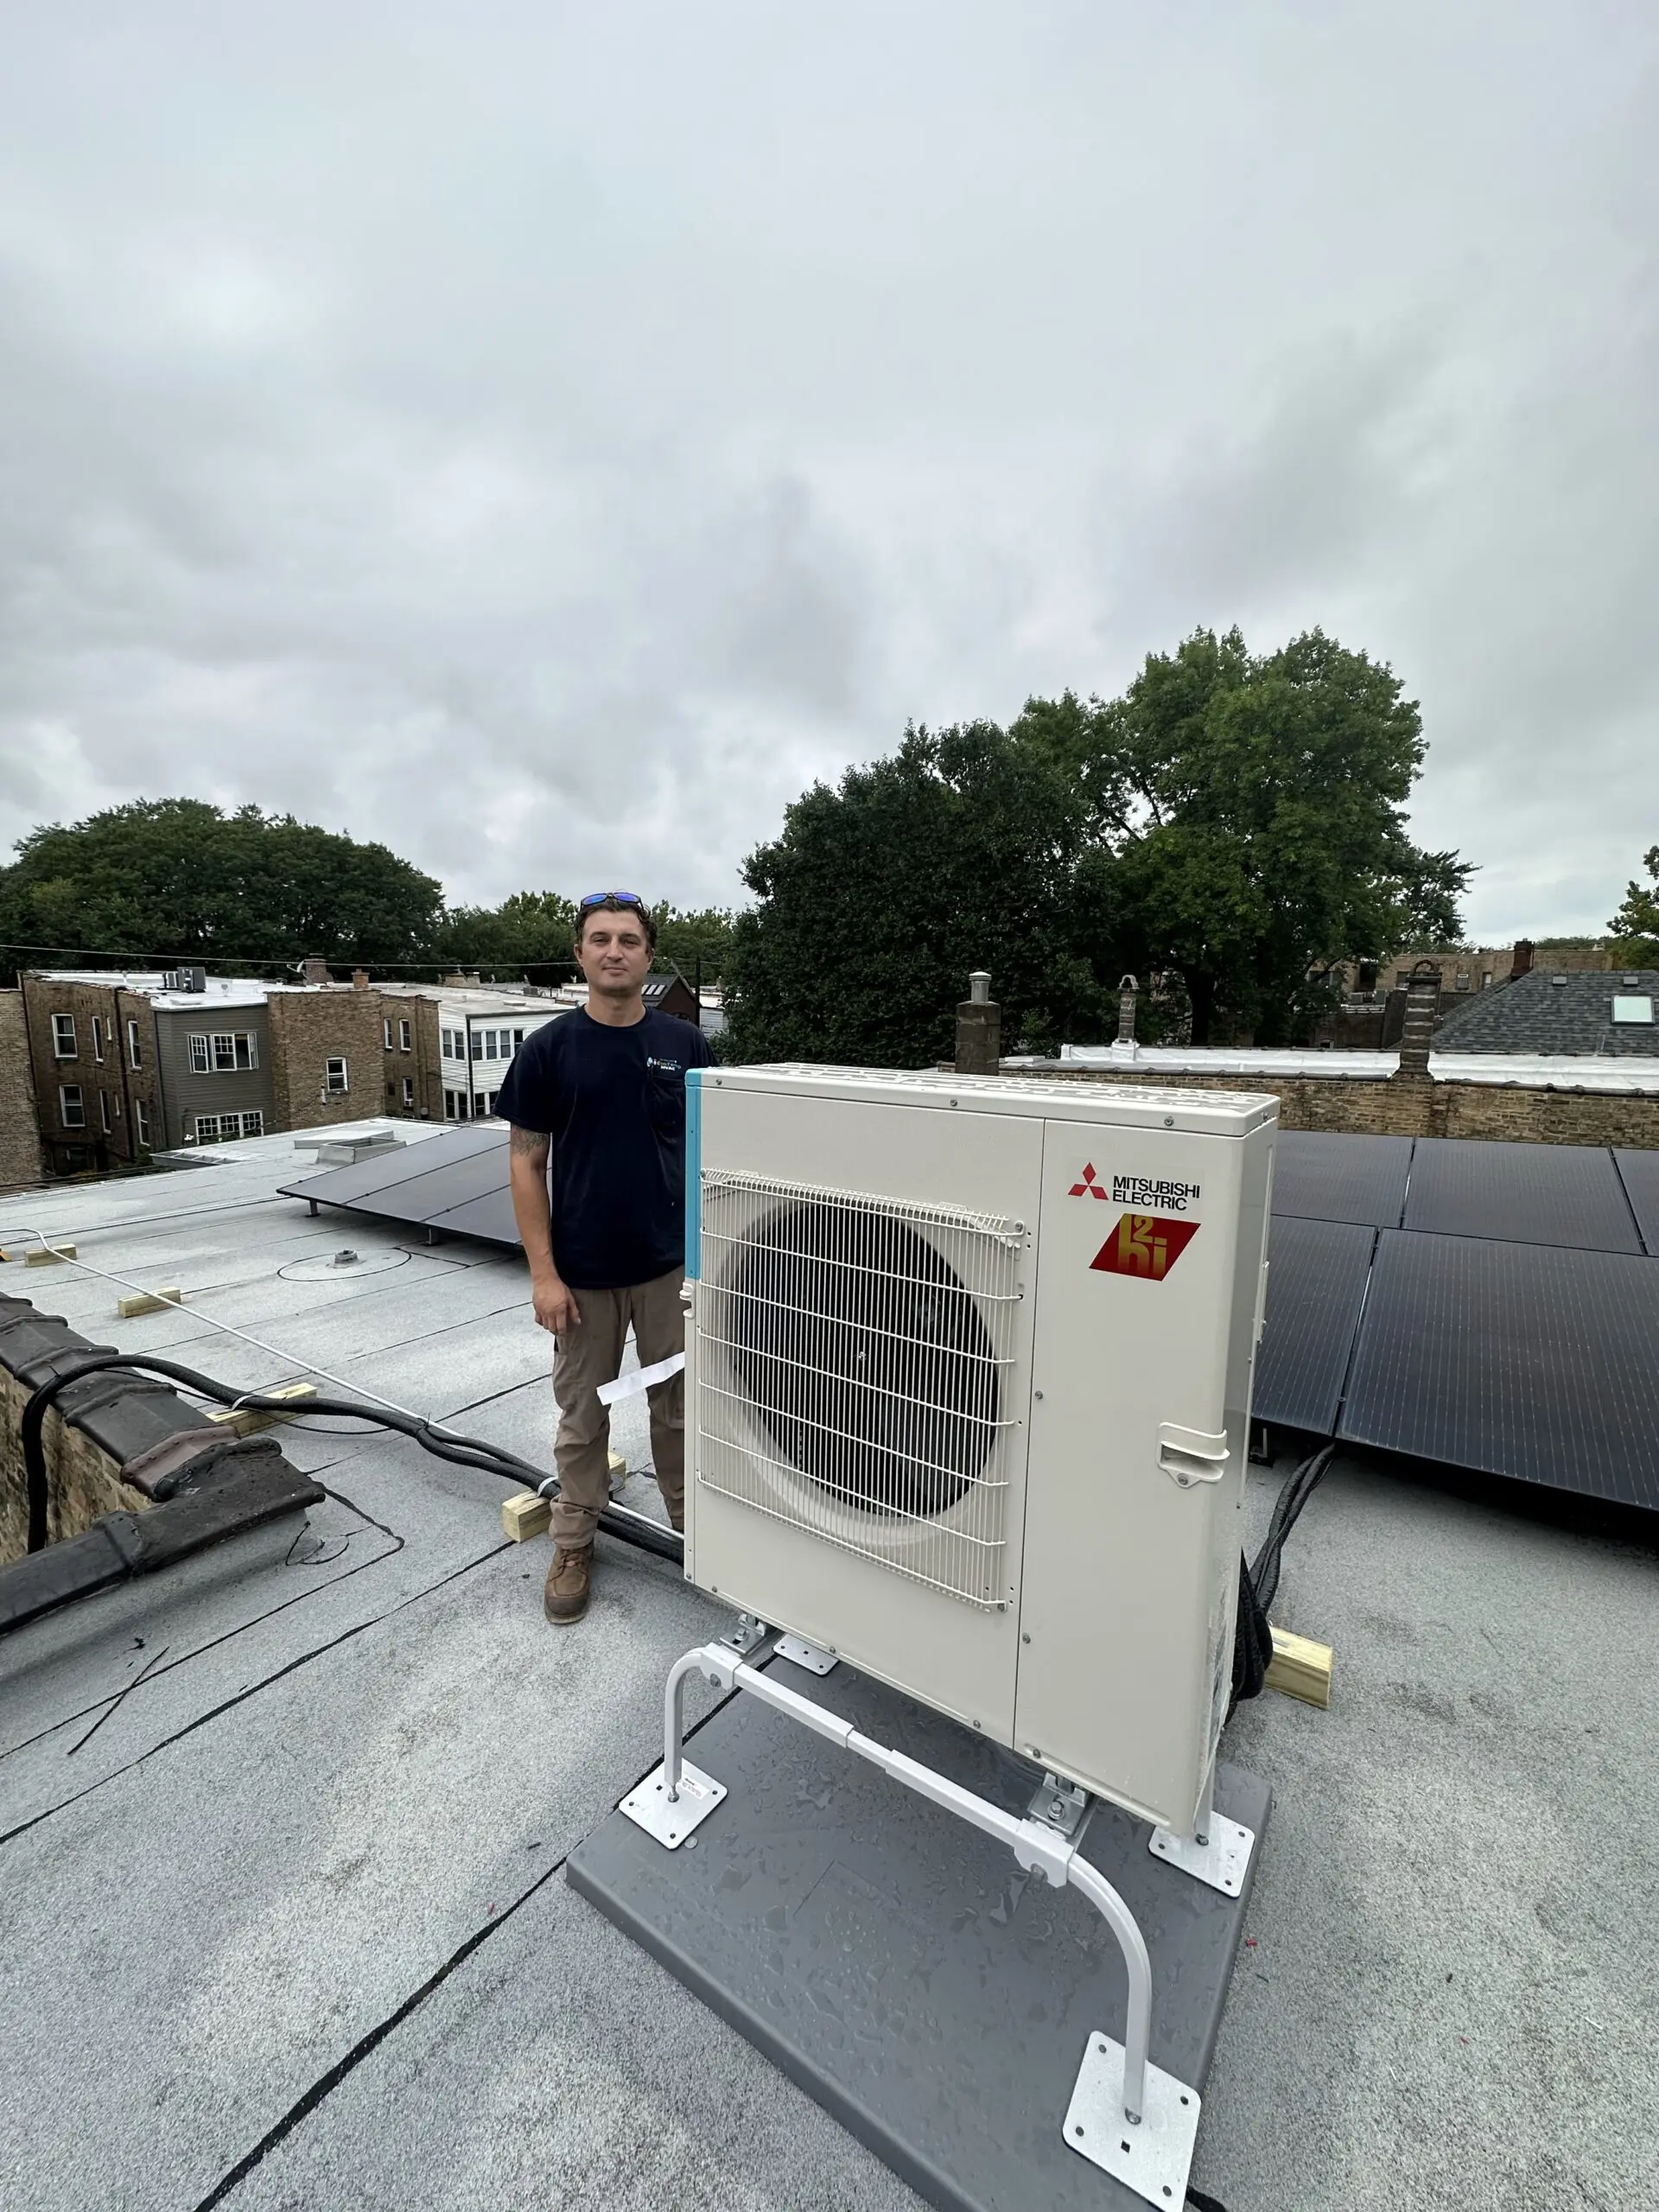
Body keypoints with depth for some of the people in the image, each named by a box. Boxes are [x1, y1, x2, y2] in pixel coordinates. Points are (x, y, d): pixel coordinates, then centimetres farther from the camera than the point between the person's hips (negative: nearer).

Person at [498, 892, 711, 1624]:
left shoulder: (684, 1044, -2)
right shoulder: (548, 1049, -7)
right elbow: (527, 1162, -5)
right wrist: (543, 1272, -10)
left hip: (672, 1265, 1)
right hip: (583, 1273, -1)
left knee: (679, 1406, 16)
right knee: (582, 1415, 15)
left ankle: (692, 1522, 37)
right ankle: (573, 1545, 36)